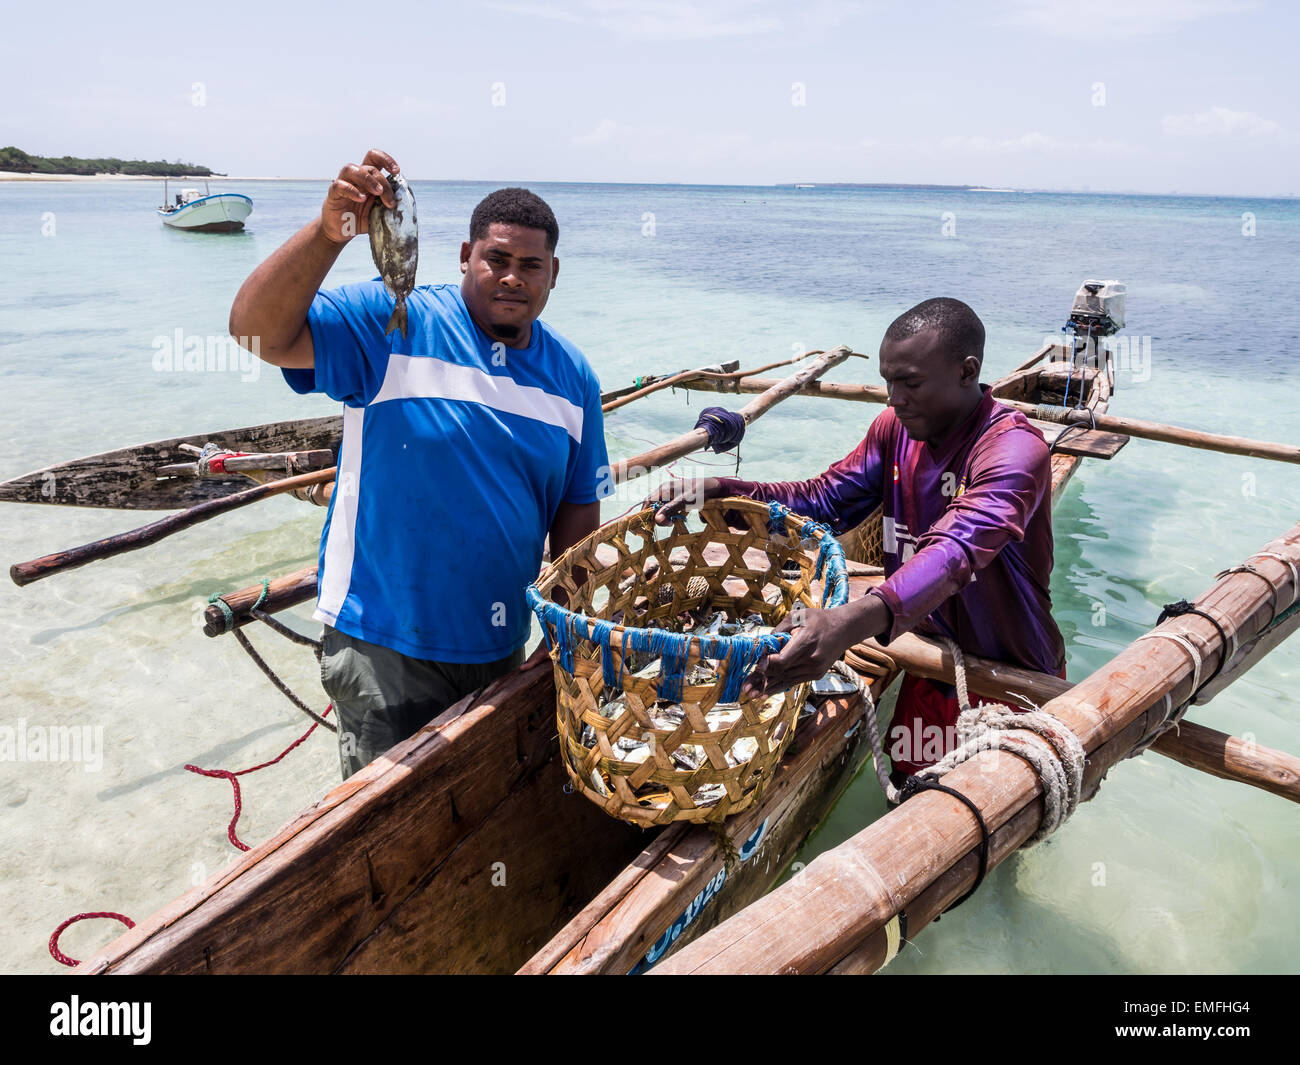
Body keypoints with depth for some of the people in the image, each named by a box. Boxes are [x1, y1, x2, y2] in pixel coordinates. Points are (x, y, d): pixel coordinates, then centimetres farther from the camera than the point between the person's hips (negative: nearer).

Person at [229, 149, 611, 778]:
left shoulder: (573, 378, 3)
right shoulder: (392, 323, -11)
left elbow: (579, 507, 6)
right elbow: (258, 331, -23)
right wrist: (328, 233, -35)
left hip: (503, 646, 5)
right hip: (384, 641, -4)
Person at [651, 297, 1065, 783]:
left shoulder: (1016, 449, -27)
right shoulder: (897, 427, -3)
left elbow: (956, 548, -44)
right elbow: (825, 499, -2)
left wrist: (849, 623, -60)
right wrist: (720, 490, -17)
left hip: (1013, 676, -5)